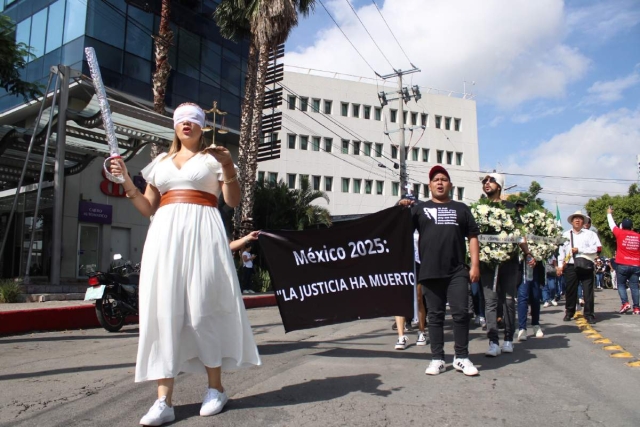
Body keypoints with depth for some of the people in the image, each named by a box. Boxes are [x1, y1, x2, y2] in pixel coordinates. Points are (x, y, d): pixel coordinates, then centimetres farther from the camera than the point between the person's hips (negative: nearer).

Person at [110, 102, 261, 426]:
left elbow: (234, 201, 0)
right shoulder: (160, 162, 22)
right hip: (164, 235, 4)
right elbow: (148, 209, 19)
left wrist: (228, 166, -14)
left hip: (202, 233, -3)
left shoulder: (212, 157, 11)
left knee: (203, 307, -6)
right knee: (163, 309, -5)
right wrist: (127, 183, 6)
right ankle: (164, 400, -2)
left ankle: (215, 387, 9)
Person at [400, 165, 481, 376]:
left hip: (457, 271, 0)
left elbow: (472, 237, 10)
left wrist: (475, 265, 1)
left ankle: (461, 357, 12)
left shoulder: (461, 208, 14)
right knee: (435, 315, 6)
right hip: (430, 272, 0)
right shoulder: (420, 208, 12)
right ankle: (437, 359, 13)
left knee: (461, 313, -1)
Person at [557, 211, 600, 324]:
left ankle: (589, 315, 10)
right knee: (570, 291, 8)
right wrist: (560, 265, 2)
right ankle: (569, 313, 21)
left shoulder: (590, 234, 6)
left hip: (586, 266, -1)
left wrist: (579, 250, -11)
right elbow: (561, 250, 8)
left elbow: (595, 249, -5)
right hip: (571, 267, 2)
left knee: (588, 291, 0)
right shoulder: (565, 235, 12)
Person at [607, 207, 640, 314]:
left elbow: (612, 224, 15)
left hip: (622, 265, -2)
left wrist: (609, 214, 29)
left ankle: (625, 303, -7)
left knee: (621, 285, 9)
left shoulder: (620, 233, -2)